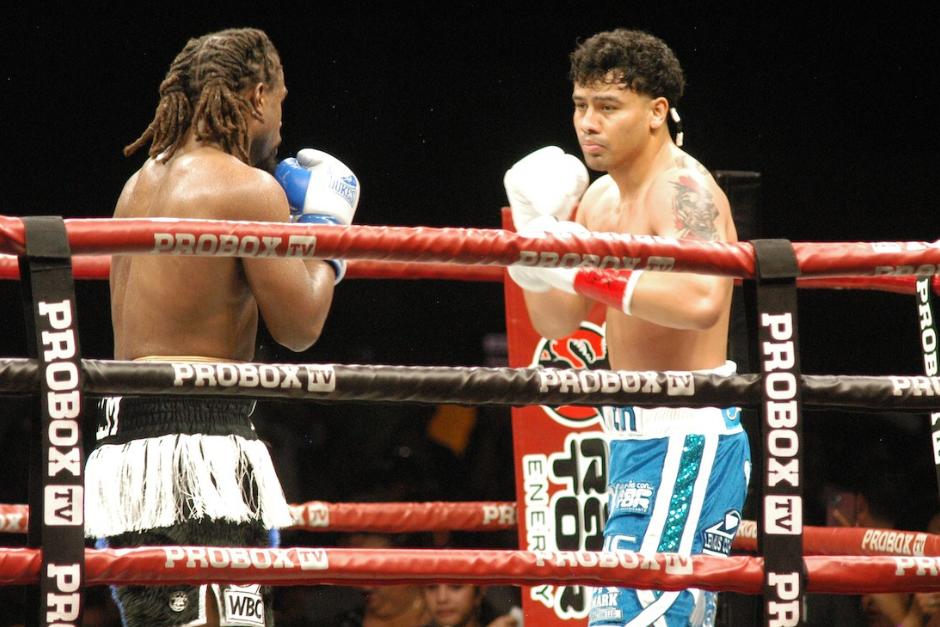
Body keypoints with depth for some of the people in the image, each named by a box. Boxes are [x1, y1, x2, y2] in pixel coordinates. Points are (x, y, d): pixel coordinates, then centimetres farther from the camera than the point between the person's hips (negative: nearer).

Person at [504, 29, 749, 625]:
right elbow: (556, 322, 18)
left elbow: (701, 301, -33)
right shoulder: (600, 199, 14)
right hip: (637, 438, 11)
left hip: (685, 441, -11)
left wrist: (586, 274, -30)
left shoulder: (684, 189, -15)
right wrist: (537, 233, 1)